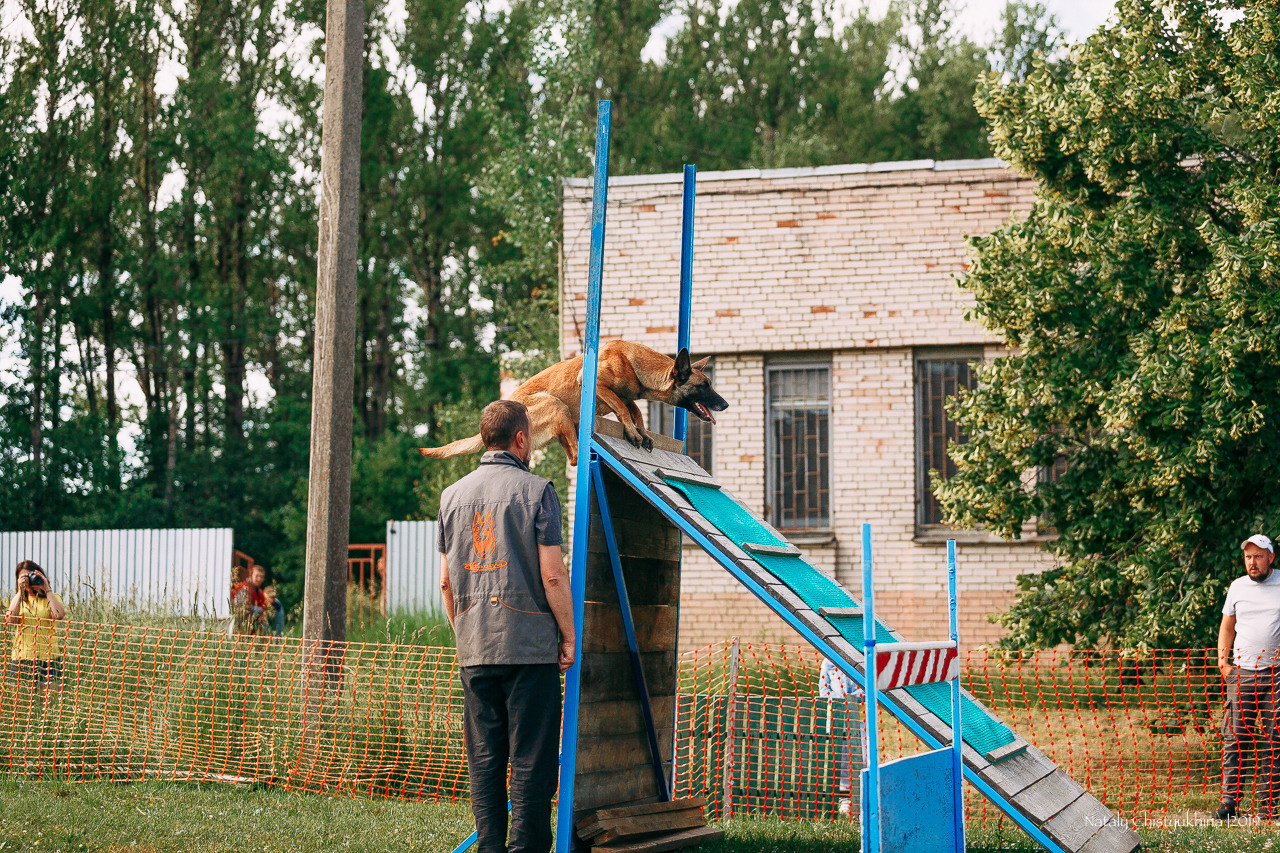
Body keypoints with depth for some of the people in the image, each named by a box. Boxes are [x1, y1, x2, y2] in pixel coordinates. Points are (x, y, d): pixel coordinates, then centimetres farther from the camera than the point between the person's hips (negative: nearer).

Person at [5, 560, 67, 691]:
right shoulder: (18, 598, 15)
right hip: (21, 657, 2)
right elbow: (10, 620, -6)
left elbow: (59, 615, -14)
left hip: (48, 658, -2)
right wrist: (20, 591, -6)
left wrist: (47, 589, -7)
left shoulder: (52, 597, 9)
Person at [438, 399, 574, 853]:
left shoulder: (453, 495, 9)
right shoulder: (536, 491, -6)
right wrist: (569, 635, -2)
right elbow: (552, 574, -10)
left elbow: (446, 581, 10)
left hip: (474, 646, 5)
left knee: (483, 758, 8)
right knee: (531, 759, -2)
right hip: (530, 644, -5)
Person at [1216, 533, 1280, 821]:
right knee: (1234, 737, -4)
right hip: (1242, 673, 2)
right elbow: (1227, 626, 18)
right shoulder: (1238, 586, 10)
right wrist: (1223, 659, 6)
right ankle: (1230, 800, -1)